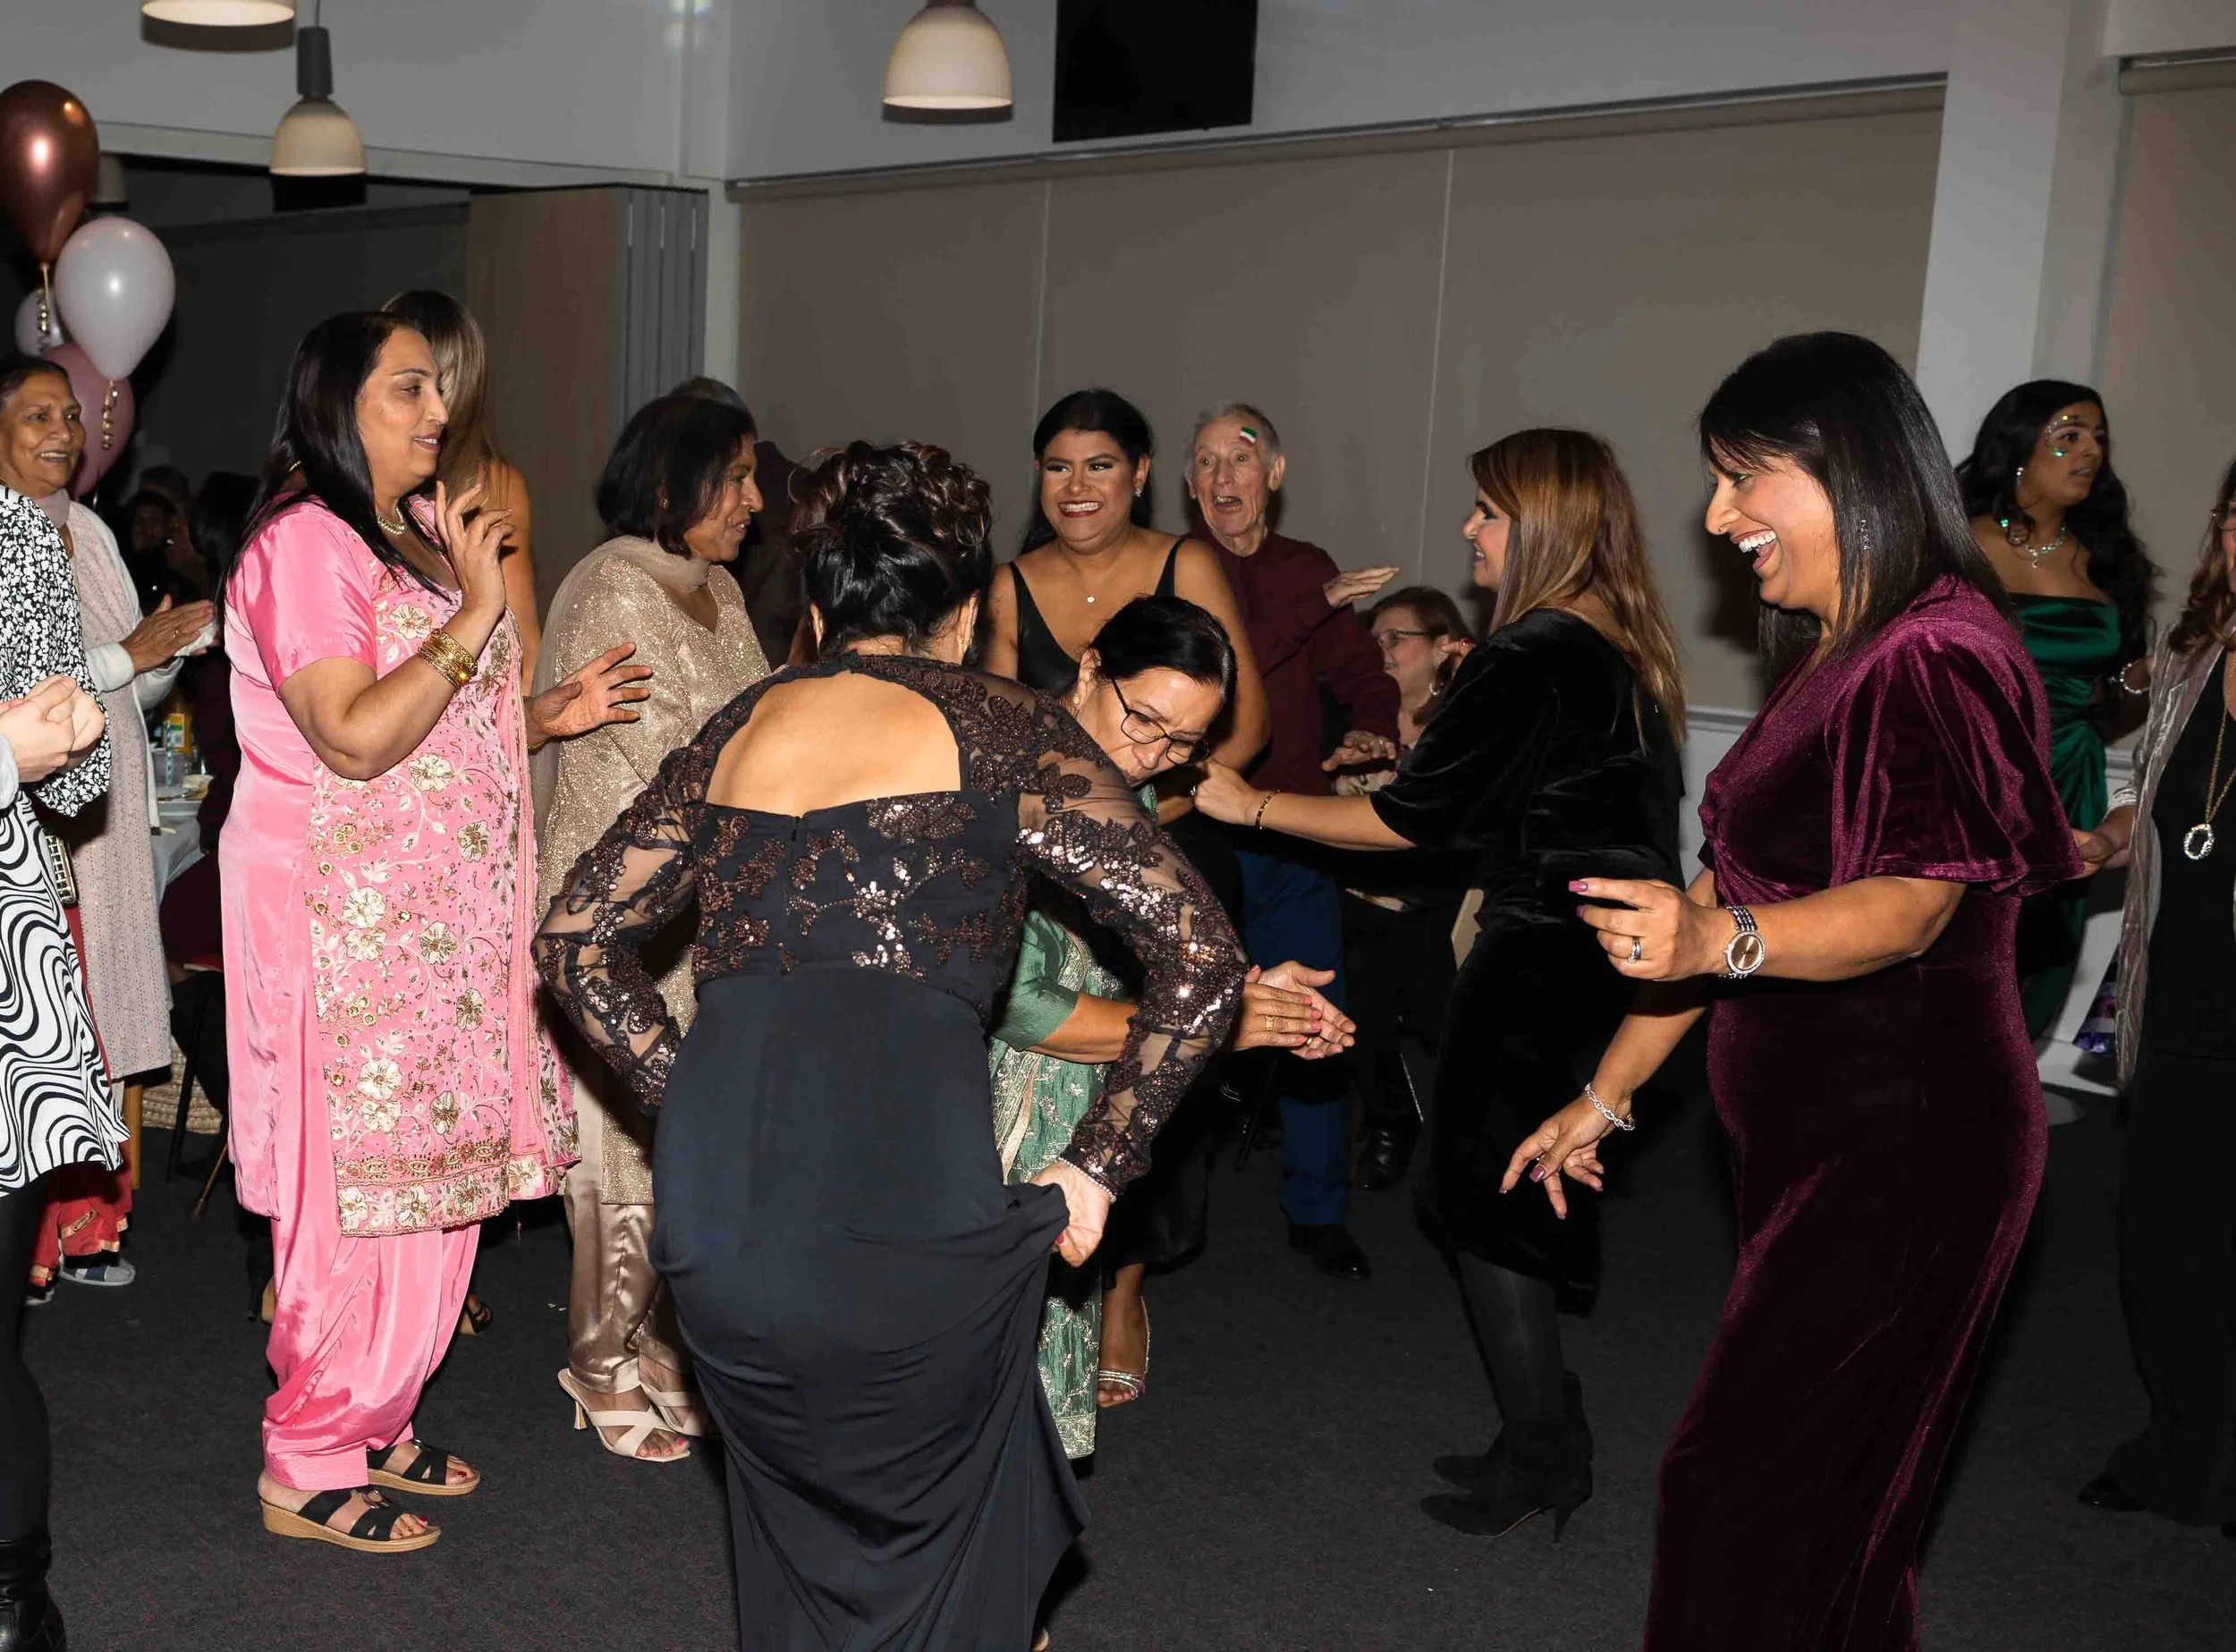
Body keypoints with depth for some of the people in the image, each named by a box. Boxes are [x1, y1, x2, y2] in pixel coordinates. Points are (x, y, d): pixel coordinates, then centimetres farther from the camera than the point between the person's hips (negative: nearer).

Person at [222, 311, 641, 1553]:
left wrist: (548, 716, 9)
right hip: (342, 913, -9)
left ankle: (375, 1428, 25)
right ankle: (308, 1467, 10)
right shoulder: (304, 541, -12)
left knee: (431, 1170, 12)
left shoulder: (412, 540, 17)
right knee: (361, 1182, -4)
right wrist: (474, 616, -22)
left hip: (436, 912, 9)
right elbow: (354, 738, -22)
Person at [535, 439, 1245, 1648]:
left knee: (796, 1531, 28)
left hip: (715, 1211, 4)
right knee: (939, 1543, 21)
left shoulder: (737, 730, 18)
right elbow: (1199, 955, 0)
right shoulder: (999, 729, 6)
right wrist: (1098, 1166, 6)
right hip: (907, 1207, -4)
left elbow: (575, 939, 22)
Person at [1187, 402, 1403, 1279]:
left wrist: (1383, 733, -5)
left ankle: (1318, 1210, 22)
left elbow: (1361, 679, 16)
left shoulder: (1310, 569, 11)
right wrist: (1313, 606, -20)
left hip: (1296, 840, 3)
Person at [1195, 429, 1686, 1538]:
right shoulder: (1626, 652, 9)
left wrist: (1251, 805, -9)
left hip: (1538, 969, -9)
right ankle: (1547, 1442, 27)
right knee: (1527, 1199, 17)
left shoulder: (1528, 660, -19)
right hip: (1608, 958, 9)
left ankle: (1538, 1462, 13)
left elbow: (1407, 819, -17)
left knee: (1485, 1204, 3)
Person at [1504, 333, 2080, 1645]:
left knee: (1744, 1491, -8)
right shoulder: (1826, 657, 15)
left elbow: (1915, 902, -28)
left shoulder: (1937, 660, -15)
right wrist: (1607, 1095, 17)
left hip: (1901, 1153, -10)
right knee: (1830, 1501, 16)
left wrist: (1722, 938, -45)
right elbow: (1730, 899, 18)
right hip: (1815, 1142, 10)